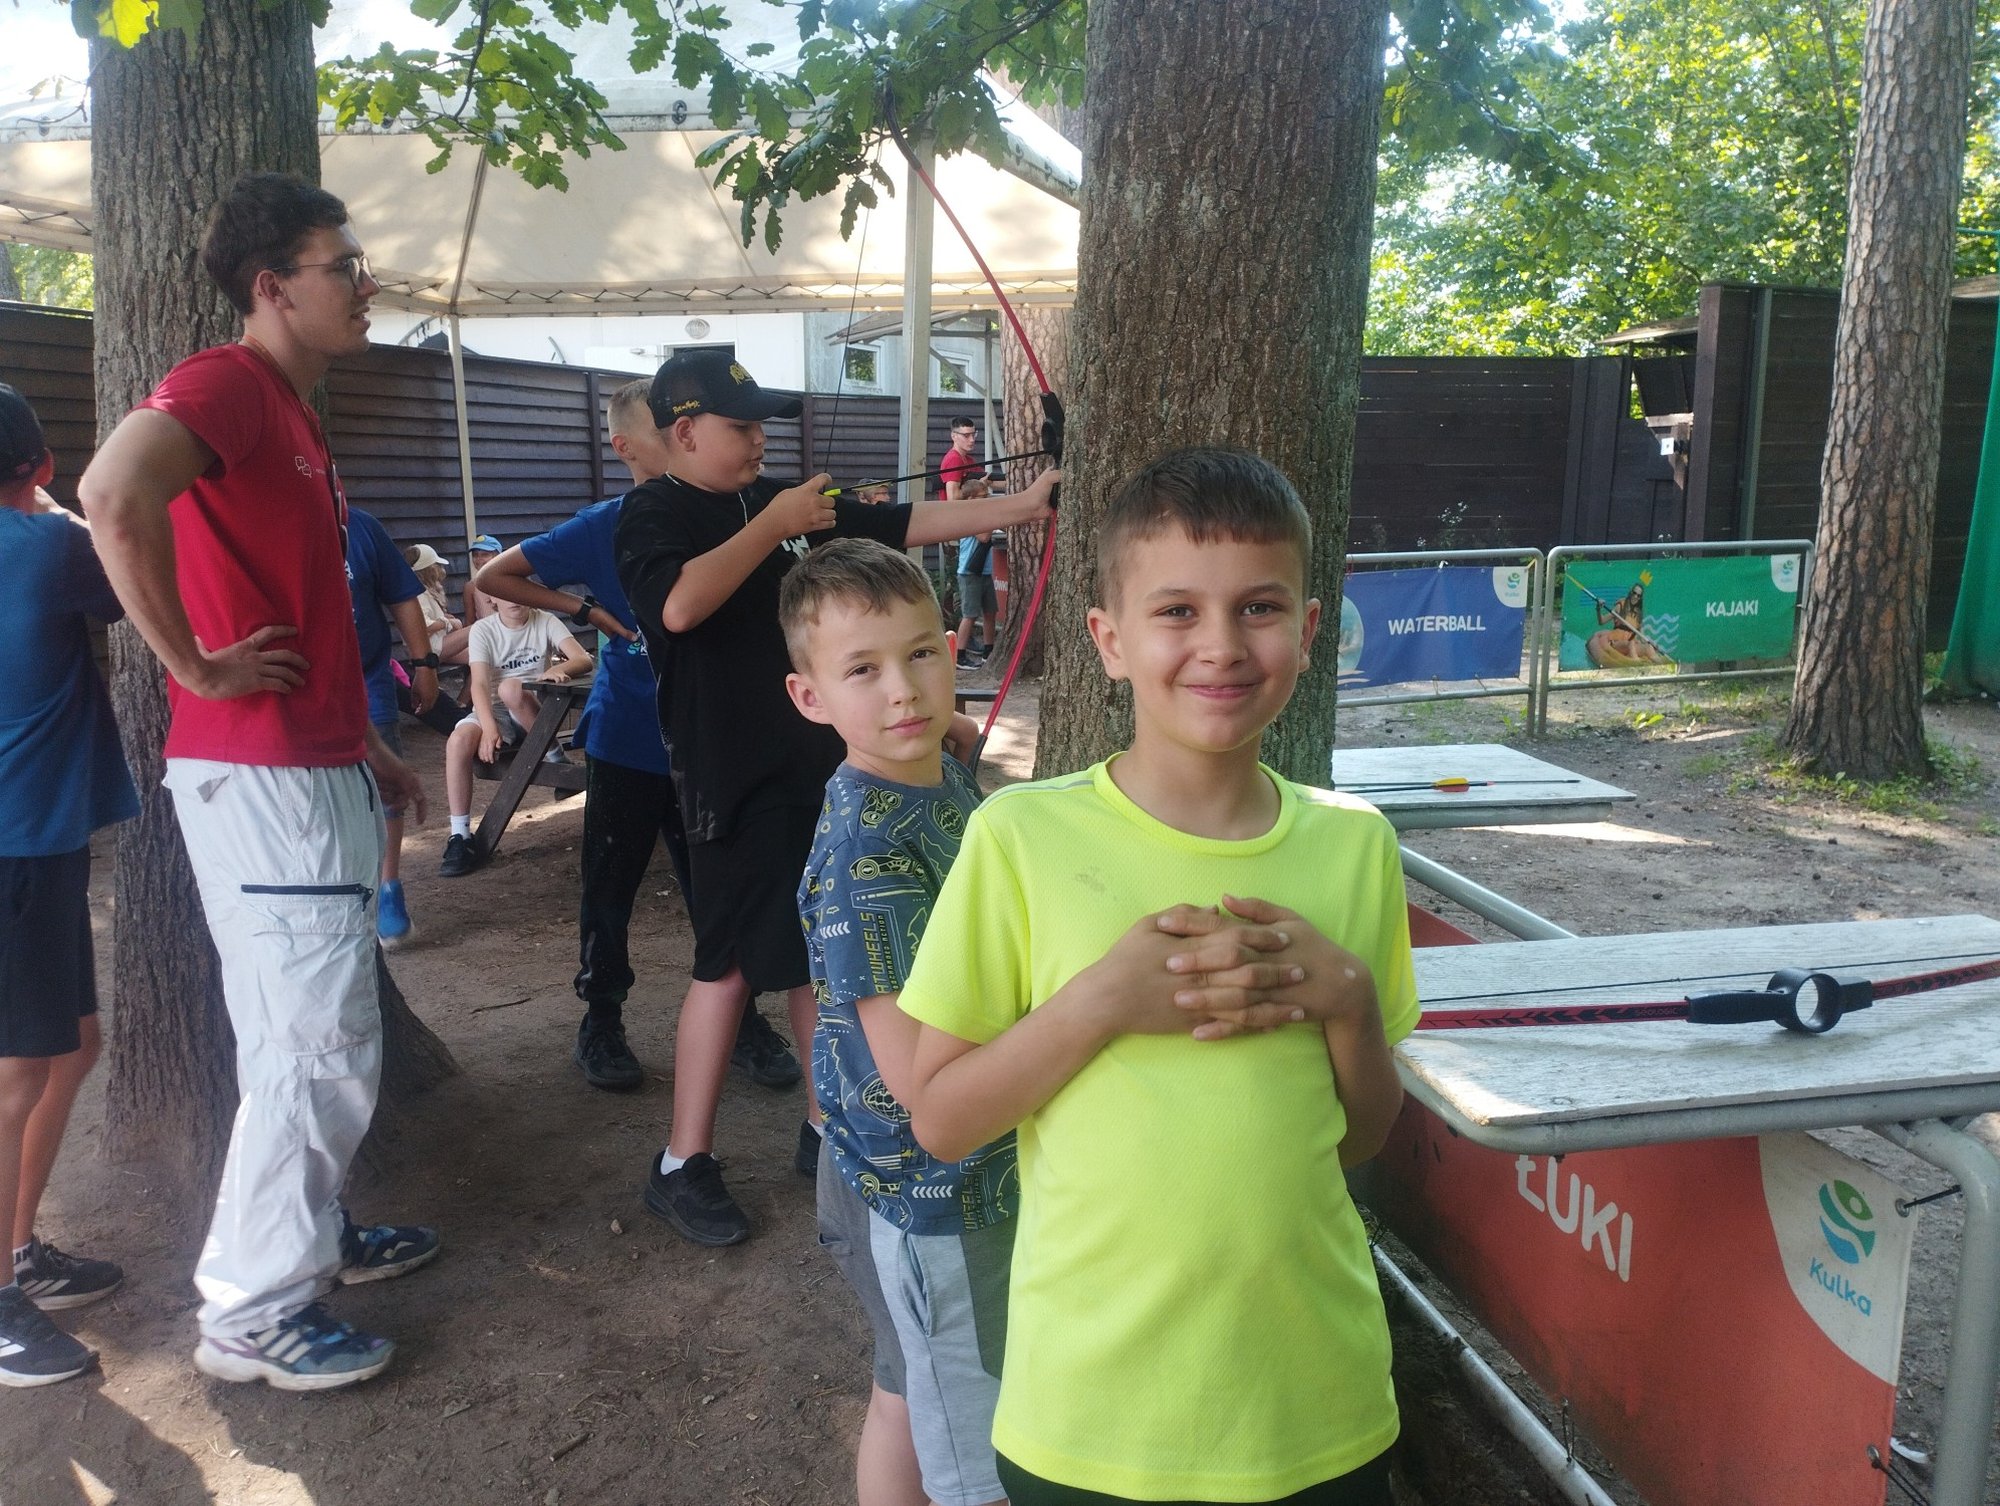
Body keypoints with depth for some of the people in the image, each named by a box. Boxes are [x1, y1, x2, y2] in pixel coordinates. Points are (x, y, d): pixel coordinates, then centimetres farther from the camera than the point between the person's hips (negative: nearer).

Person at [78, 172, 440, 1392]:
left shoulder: (294, 415, 17)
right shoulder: (227, 383, -14)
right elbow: (115, 494, -35)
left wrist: (367, 746, 21)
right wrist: (196, 667, -24)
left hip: (315, 770, 10)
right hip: (262, 775, -10)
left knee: (313, 1033, 19)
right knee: (321, 1044, -3)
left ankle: (313, 1234, 35)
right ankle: (253, 1311, 12)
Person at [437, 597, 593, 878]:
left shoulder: (546, 622, -1)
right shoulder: (483, 629, -2)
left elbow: (584, 660, -13)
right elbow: (479, 683, -14)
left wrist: (558, 668, -37)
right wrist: (489, 727, -31)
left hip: (535, 712, -1)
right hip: (494, 710, 1)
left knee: (510, 688, -35)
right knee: (458, 741, -30)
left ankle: (554, 755, -13)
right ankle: (460, 837, -24)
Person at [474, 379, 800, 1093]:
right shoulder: (602, 527, -6)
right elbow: (494, 577, 0)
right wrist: (585, 611, -8)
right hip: (625, 740, -2)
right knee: (611, 885, 9)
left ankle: (741, 1020, 22)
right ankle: (600, 1021, 25)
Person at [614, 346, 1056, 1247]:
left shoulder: (785, 502, 11)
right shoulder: (654, 513, -6)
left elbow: (903, 524, 11)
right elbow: (678, 602, -26)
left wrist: (1017, 507, 5)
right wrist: (772, 526, -19)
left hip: (820, 764, 7)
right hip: (733, 780, -7)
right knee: (729, 963, -3)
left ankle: (828, 1130, 29)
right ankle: (683, 1166, 10)